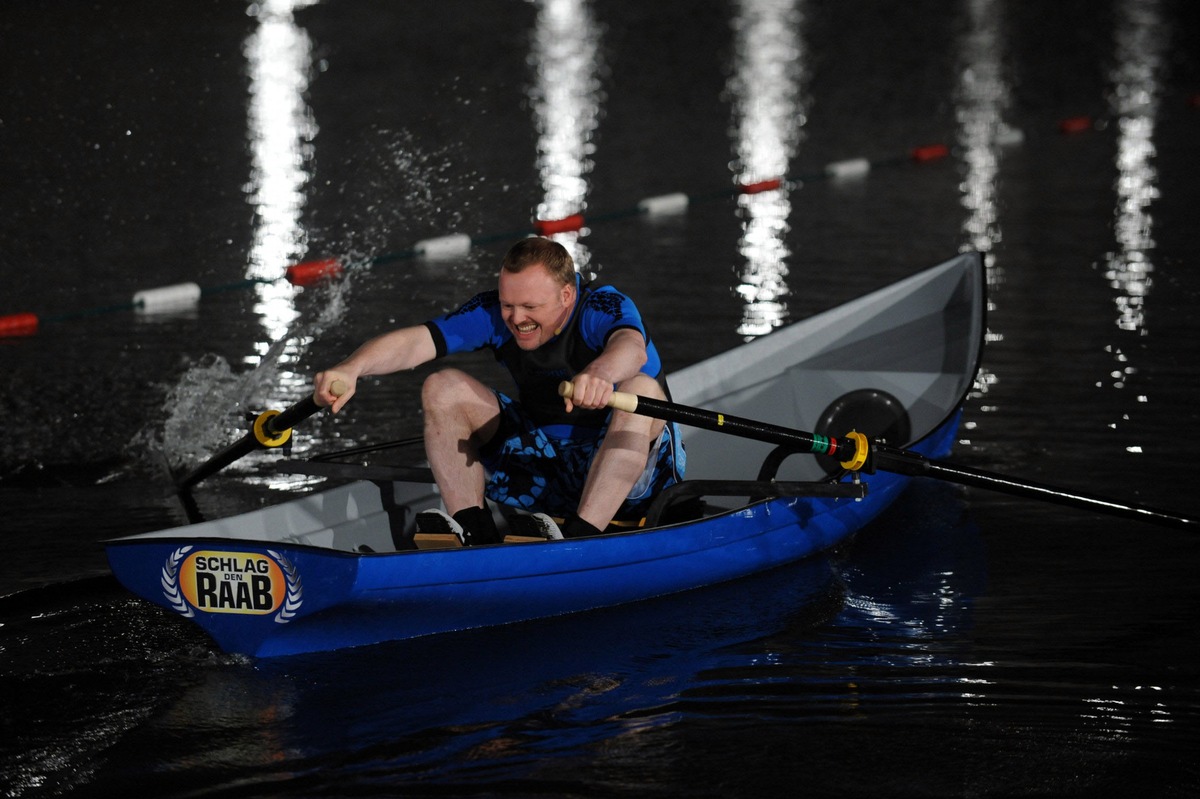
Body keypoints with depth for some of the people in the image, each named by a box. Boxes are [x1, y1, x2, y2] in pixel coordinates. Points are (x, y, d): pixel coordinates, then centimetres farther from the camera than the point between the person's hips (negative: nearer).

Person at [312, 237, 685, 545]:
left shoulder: (605, 307, -21)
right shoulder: (494, 313, -9)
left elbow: (631, 347, -45)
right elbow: (415, 341, -23)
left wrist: (599, 374, -69)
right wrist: (350, 369, -43)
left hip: (634, 472, -4)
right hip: (543, 471, 4)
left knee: (641, 389, -36)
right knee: (444, 388, -10)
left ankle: (581, 535, -42)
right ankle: (473, 528, -22)